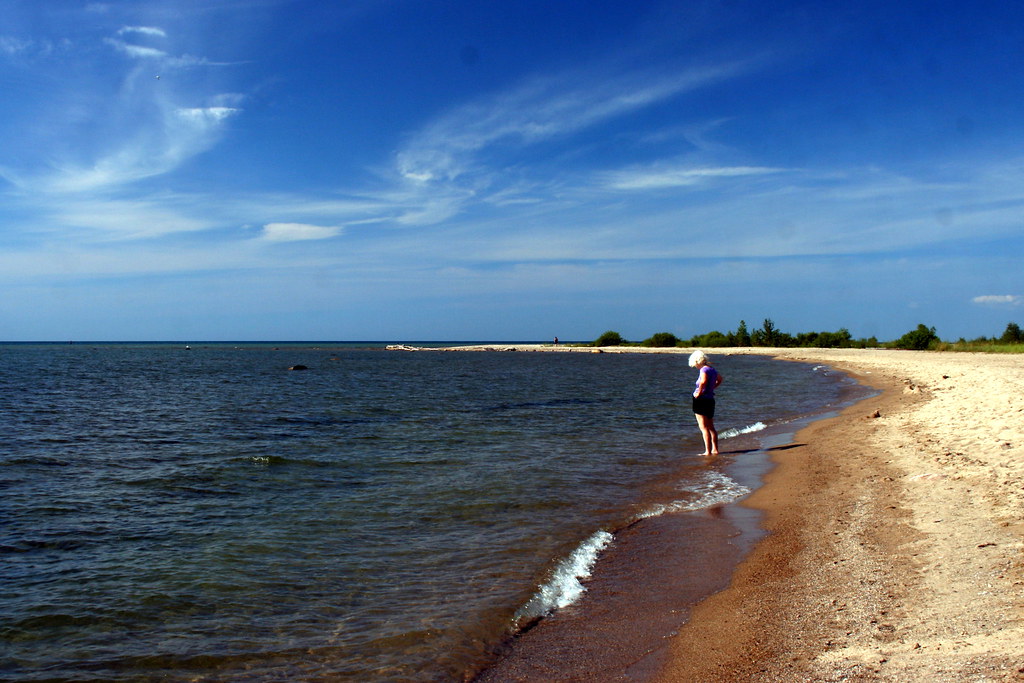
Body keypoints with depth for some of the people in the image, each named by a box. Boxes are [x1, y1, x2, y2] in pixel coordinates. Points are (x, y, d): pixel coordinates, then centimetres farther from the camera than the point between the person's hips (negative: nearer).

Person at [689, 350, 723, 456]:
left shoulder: (704, 370, -15)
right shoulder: (713, 370, 11)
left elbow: (703, 382, -36)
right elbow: (720, 379, 32)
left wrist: (699, 392, -22)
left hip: (701, 400, -9)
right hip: (711, 399, 9)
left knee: (704, 428, -6)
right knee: (711, 427, 16)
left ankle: (708, 451, -7)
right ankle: (715, 450, 20)